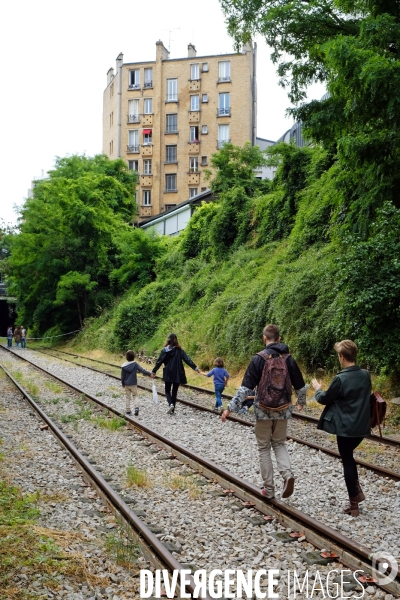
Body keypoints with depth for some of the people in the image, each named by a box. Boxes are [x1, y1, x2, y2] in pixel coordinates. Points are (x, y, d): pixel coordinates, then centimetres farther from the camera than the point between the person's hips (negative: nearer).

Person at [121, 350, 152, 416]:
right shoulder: (135, 364, -12)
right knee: (135, 396, 13)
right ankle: (136, 407, -9)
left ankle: (128, 411, 16)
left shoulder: (124, 366, -8)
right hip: (133, 384, -1)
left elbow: (122, 376, -1)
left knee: (128, 397, 13)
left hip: (126, 385, 1)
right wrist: (149, 374, -14)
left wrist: (123, 383, 12)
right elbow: (142, 370, -18)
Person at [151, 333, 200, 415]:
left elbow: (159, 361, -6)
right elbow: (187, 360, -8)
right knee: (174, 391, 12)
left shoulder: (165, 350, -5)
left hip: (168, 374, -1)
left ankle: (170, 404, -15)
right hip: (178, 374, 2)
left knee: (167, 390, 12)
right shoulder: (179, 350, -2)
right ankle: (172, 410, 11)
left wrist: (154, 371, -1)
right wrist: (195, 368, -9)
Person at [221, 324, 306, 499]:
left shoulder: (259, 359, -11)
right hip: (283, 410, 3)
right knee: (279, 444, 20)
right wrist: (301, 402, 29)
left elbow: (246, 387, -15)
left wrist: (230, 408, -10)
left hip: (264, 410, -3)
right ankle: (287, 474, -6)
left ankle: (269, 489, 12)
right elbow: (300, 386, 9)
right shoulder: (289, 358, 0)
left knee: (264, 448, 11)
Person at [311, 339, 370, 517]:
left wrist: (318, 389, 14)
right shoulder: (365, 375, 1)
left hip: (345, 427, -6)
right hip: (362, 426, 6)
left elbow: (325, 399, -6)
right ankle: (357, 491, 21)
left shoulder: (340, 379, -18)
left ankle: (353, 505, 10)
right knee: (349, 457, 26)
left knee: (347, 462, 4)